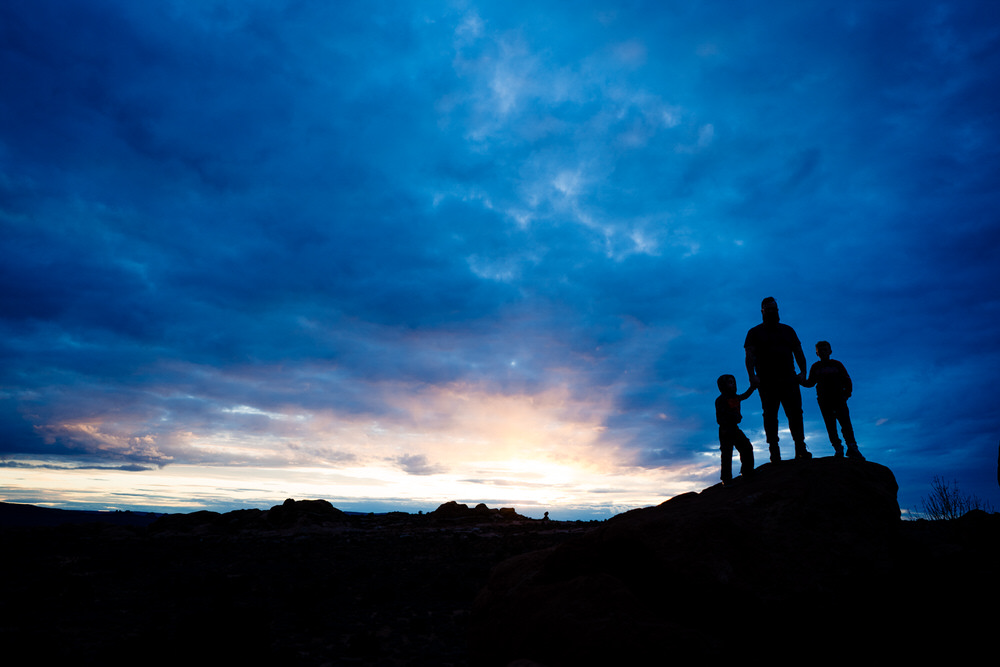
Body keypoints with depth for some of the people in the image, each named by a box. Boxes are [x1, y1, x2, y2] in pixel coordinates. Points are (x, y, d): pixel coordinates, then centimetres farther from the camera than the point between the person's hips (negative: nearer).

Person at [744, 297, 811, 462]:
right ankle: (774, 452, 0)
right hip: (766, 382, -2)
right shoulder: (754, 332, 10)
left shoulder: (787, 330, 20)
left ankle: (800, 448, -4)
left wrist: (803, 372, 2)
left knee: (795, 413, -6)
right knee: (770, 416, -2)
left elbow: (798, 352, 16)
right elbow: (750, 355, -2)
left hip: (788, 380, 2)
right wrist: (752, 376, -16)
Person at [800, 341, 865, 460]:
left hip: (838, 397, -1)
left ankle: (852, 448, -10)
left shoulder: (837, 364, 9)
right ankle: (838, 449, 0)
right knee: (830, 425, -2)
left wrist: (847, 392, -2)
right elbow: (811, 382, 11)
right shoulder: (815, 367, 11)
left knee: (845, 422, -10)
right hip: (824, 400, 1)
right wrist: (802, 381, -9)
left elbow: (847, 380, 10)